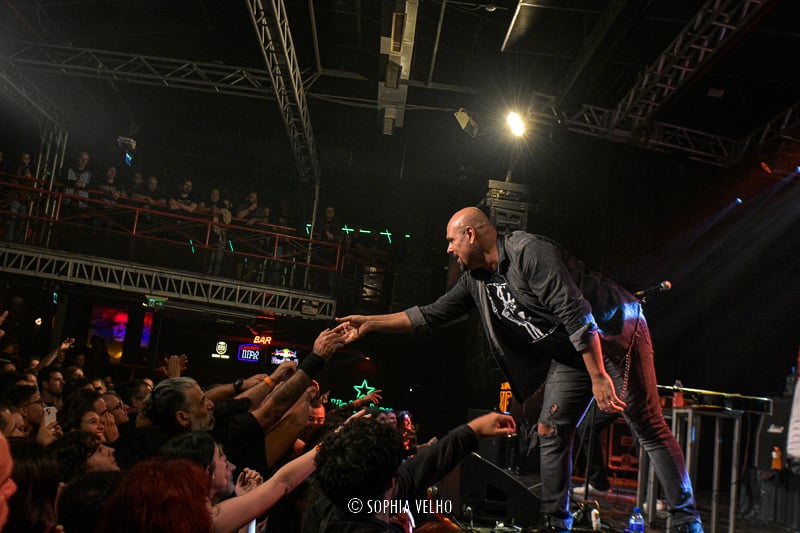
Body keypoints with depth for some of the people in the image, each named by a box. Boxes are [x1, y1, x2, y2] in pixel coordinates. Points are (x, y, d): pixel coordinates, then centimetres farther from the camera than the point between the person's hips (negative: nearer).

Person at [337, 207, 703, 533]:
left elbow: (576, 313, -27)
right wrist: (370, 323, 5)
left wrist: (599, 377, -29)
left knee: (649, 429, -6)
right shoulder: (477, 280, 5)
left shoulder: (528, 252, -23)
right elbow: (429, 316, 9)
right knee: (550, 433, 3)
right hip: (571, 353, 8)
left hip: (614, 335, -8)